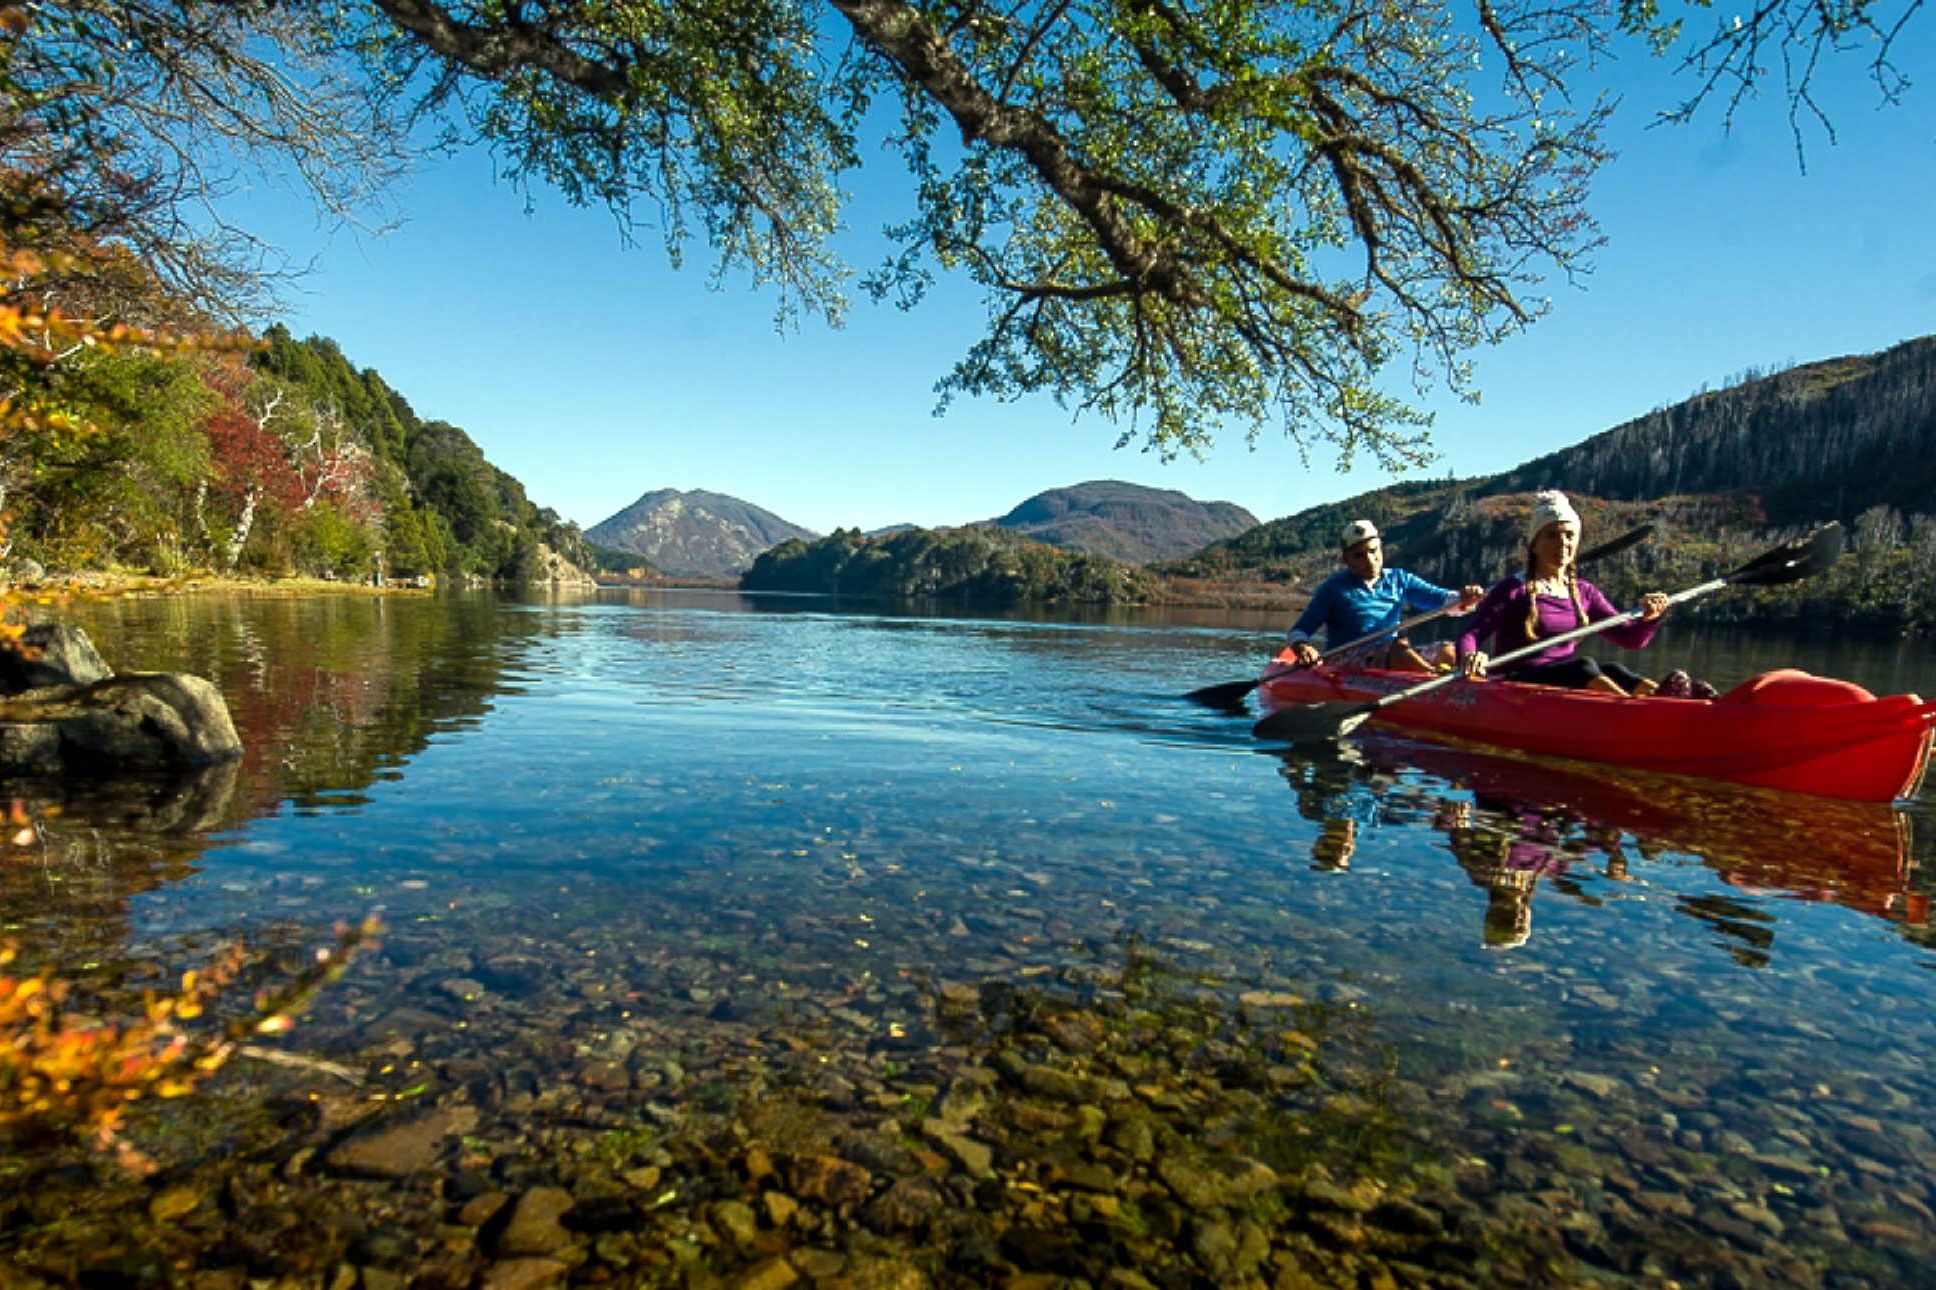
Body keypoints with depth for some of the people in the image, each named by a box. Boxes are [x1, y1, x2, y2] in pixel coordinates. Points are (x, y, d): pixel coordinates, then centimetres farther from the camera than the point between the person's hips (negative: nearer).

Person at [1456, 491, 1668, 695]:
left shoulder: (1583, 592, 15)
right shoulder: (1514, 590, -3)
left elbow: (1630, 638, 15)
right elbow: (1470, 636, -13)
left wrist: (1648, 618, -7)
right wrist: (1469, 656, -36)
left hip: (1570, 685, 6)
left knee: (1614, 671, -24)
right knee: (1584, 665, -30)